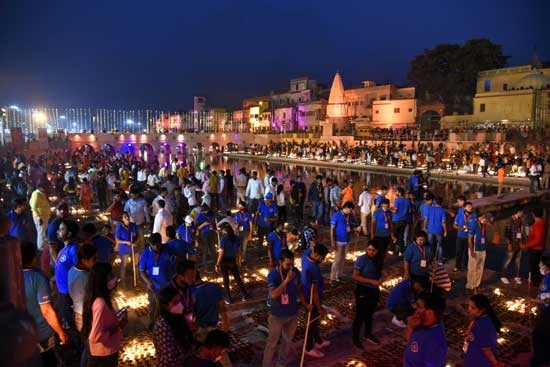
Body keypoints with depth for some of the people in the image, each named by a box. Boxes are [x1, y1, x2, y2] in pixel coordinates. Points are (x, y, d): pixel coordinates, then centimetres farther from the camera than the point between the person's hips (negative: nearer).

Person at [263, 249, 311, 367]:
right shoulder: (273, 274, -23)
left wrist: (306, 304, -1)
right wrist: (286, 280, -38)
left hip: (293, 313, 5)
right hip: (277, 315, -5)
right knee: (272, 343, 9)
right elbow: (273, 295, -33)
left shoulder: (296, 272, -9)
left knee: (288, 340, 22)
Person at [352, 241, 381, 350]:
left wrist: (378, 280, 0)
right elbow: (355, 276, -23)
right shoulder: (361, 259, -19)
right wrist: (372, 281, -25)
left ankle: (368, 334, 41)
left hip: (374, 290, 7)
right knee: (360, 315, 4)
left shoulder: (376, 259, 1)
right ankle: (356, 339, 18)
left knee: (369, 314, 22)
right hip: (363, 291, -6)